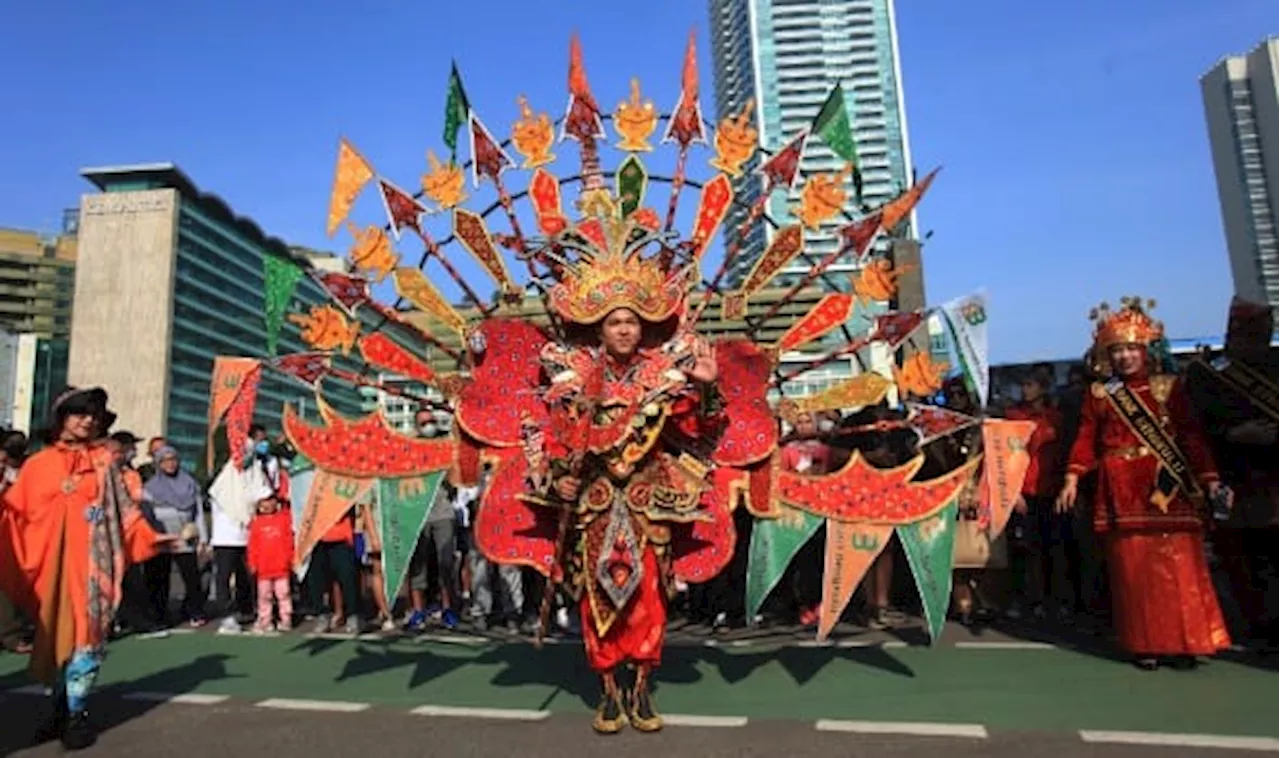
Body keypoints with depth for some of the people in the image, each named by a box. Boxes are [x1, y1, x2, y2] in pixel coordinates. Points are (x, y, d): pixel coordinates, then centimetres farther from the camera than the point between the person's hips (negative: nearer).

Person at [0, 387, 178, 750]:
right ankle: (61, 709, 22)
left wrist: (150, 538, -5)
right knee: (54, 635, 9)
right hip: (51, 562, 2)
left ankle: (76, 713, 7)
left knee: (85, 635, -2)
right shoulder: (38, 464, 8)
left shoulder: (103, 461, 8)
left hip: (91, 561, -1)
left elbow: (123, 509, 5)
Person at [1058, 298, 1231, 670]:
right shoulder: (1099, 394, 7)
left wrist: (1210, 480, -7)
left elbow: (1192, 437, 2)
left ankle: (1182, 642, 12)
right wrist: (1072, 478, -8)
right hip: (1122, 490, 0)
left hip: (1168, 488, 0)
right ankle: (1144, 644, 11)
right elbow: (1086, 439, 3)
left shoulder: (1169, 387, 6)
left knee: (1177, 565, -1)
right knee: (1133, 567, 2)